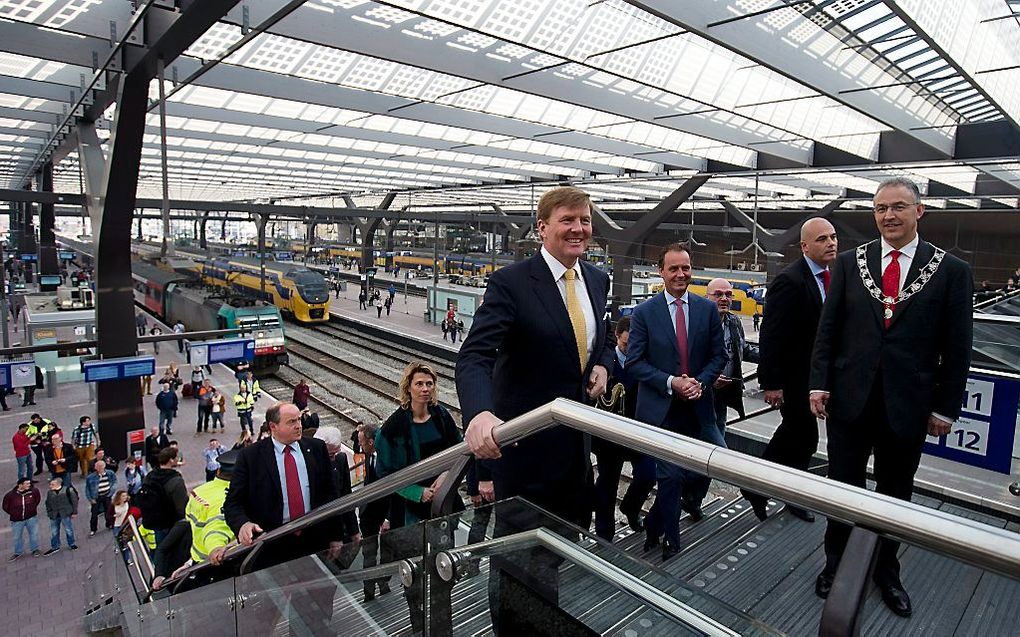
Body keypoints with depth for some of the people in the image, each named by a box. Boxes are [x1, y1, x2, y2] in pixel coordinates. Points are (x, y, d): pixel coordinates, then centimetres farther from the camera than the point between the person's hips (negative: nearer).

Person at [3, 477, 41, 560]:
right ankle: (18, 552, 36)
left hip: (31, 518, 0)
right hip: (17, 520, 0)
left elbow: (38, 499, 9)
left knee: (34, 534, 8)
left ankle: (35, 549, 28)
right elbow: (6, 507, 1)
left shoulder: (34, 491, -13)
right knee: (17, 537, 15)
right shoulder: (10, 495, -17)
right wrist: (14, 514, 2)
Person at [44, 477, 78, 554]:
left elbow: (74, 501, -7)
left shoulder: (68, 490, -10)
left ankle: (71, 544, 24)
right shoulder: (49, 492, 5)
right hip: (54, 515, 4)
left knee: (69, 530, 7)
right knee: (54, 532, 10)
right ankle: (54, 547, 25)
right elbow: (48, 504, 15)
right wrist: (49, 513, 7)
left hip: (66, 514, -4)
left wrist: (74, 512, -7)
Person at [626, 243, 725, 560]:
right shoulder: (644, 312, -5)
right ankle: (670, 543, 22)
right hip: (661, 408, -3)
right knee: (671, 477, 0)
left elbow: (718, 355, 7)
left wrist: (701, 382, -11)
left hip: (698, 406, 4)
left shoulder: (707, 309, 4)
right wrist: (671, 383, -17)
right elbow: (635, 362, -7)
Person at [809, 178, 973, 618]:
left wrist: (946, 407, -1)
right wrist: (819, 383, -4)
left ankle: (885, 570, 37)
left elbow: (956, 347, 0)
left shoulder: (951, 271, -1)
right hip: (849, 399, 0)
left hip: (907, 406, 0)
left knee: (894, 494, 16)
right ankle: (836, 562, 32)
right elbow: (828, 328, 1)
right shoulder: (849, 263, 1)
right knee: (843, 487, 12)